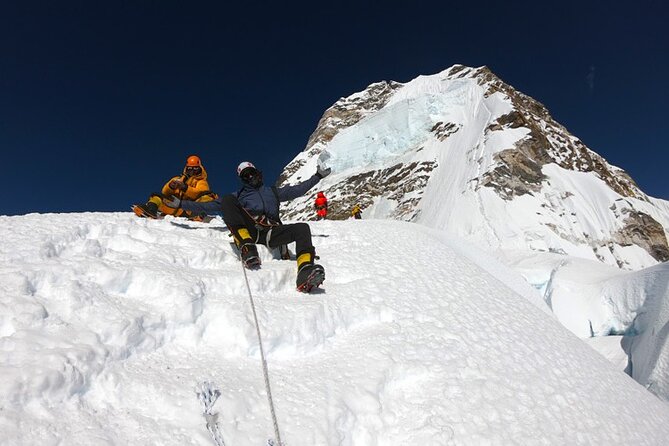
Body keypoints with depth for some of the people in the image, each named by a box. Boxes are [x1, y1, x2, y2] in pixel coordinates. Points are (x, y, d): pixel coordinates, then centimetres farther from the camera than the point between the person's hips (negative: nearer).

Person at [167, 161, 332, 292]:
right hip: (249, 229, -1)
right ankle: (246, 247, -40)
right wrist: (181, 204, 22)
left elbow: (297, 189, 33)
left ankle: (305, 274, -49)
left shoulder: (272, 192, 35)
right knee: (227, 200, -23)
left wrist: (318, 177, 29)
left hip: (271, 232, 1)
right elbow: (209, 207, 28)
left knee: (303, 228, -26)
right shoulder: (237, 195, 31)